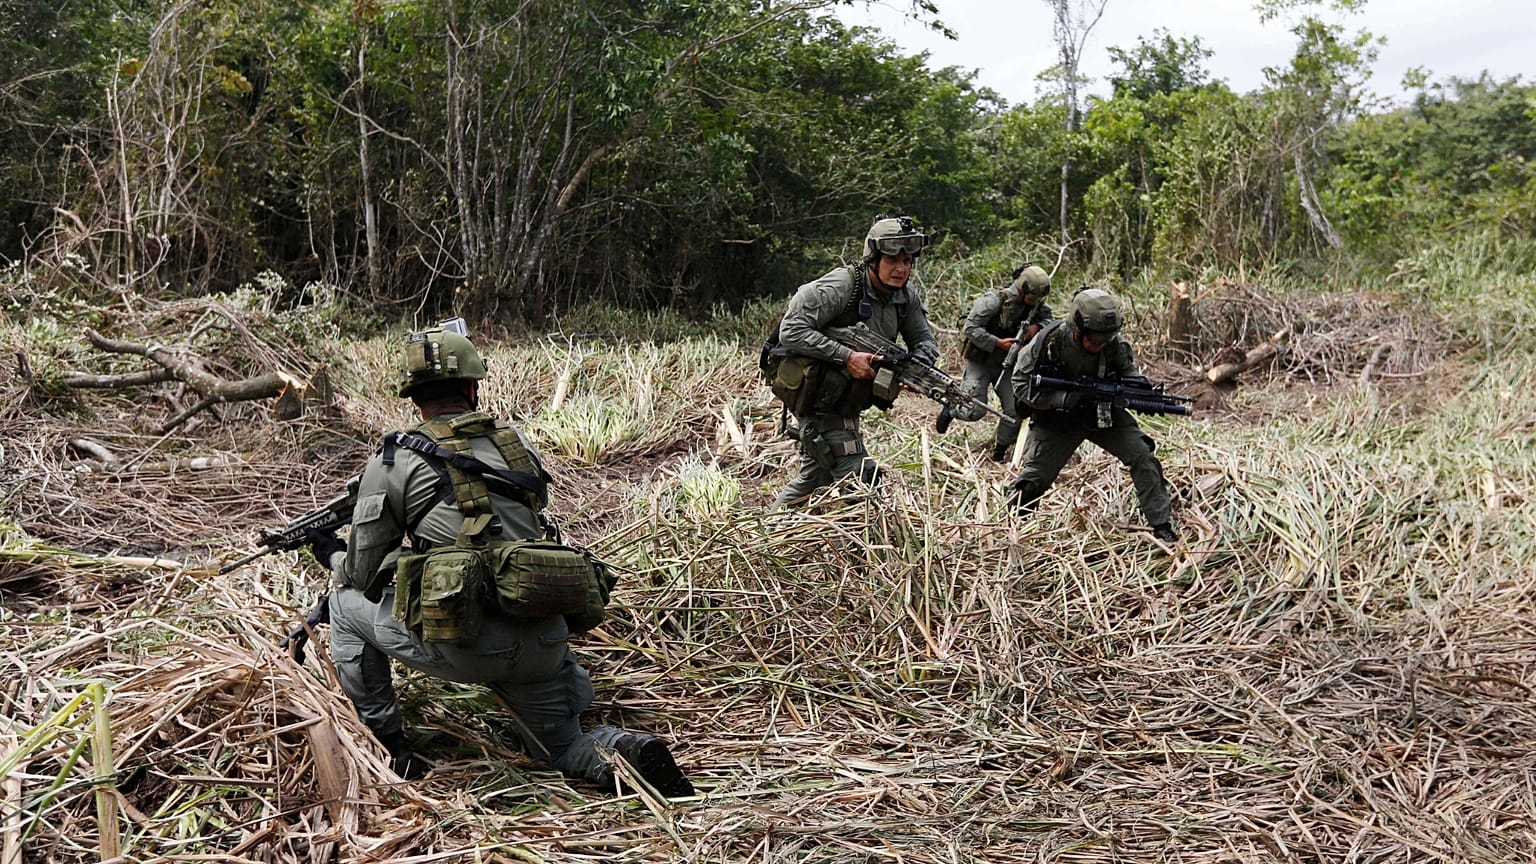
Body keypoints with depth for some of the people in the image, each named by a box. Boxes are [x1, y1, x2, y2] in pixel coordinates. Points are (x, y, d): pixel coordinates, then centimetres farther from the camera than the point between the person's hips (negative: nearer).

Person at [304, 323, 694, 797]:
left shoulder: (394, 461, 1)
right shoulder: (518, 444, 14)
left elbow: (363, 574, 8)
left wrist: (331, 555, 32)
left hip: (460, 645, -4)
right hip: (543, 644, 4)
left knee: (347, 602, 22)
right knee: (565, 750, 26)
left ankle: (387, 750, 23)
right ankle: (626, 753, -7)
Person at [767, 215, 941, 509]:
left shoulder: (907, 296, -1)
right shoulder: (840, 287, -23)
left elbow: (924, 341, 6)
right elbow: (790, 331, -27)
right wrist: (847, 357, -31)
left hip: (847, 403, 8)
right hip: (817, 399, -8)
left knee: (816, 477, 20)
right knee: (857, 478, -14)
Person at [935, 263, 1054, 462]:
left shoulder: (1035, 304, -1)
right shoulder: (993, 301, -20)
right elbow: (970, 328, -22)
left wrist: (1038, 326, -16)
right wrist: (998, 343, -26)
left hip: (1007, 364, 5)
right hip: (980, 362, -5)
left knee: (1016, 411, -6)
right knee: (975, 412, -13)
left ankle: (1000, 451, 15)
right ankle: (951, 408, 22)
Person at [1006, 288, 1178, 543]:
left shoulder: (1115, 343, -18)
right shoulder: (1049, 342, -26)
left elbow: (1128, 372, 1)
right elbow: (1022, 386, -21)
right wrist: (1066, 398, -32)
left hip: (1103, 414, 2)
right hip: (1056, 421, -2)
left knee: (1143, 457, -11)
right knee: (1033, 479, -2)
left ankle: (1162, 528, -3)